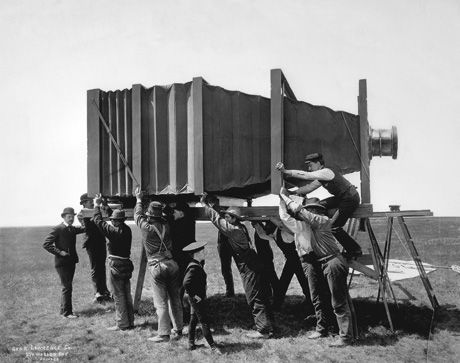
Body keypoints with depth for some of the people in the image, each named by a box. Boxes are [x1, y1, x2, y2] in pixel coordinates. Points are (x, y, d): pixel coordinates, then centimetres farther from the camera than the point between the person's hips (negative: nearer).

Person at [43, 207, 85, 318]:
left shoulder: (73, 229, 11)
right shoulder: (57, 229, -11)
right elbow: (46, 244, -15)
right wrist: (59, 252, -19)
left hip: (71, 262, 8)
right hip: (62, 262, -8)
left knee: (67, 286, 15)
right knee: (67, 287, -7)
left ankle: (64, 309, 26)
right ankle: (66, 312, 0)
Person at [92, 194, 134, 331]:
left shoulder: (114, 231, -18)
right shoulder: (127, 230, 3)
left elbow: (99, 222, -11)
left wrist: (97, 206, 0)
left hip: (115, 265, -7)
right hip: (126, 264, 7)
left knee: (118, 295, -1)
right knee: (127, 294, 14)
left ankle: (122, 324, 3)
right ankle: (130, 322, 21)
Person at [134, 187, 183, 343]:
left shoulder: (146, 227, -7)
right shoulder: (165, 225, 4)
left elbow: (137, 216, 13)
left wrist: (139, 200, 28)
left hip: (157, 267, -5)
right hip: (172, 264, 5)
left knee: (161, 302, 0)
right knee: (175, 299, 12)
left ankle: (164, 334, 3)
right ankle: (178, 330, 20)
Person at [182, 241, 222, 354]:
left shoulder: (198, 265, 8)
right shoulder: (193, 268, -24)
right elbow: (186, 283, -32)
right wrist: (194, 295, -24)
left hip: (199, 297, 10)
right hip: (196, 298, -10)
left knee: (194, 319, 17)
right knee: (204, 321, -5)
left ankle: (191, 344, 28)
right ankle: (213, 346, 0)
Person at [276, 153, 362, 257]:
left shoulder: (326, 172, -18)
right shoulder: (322, 176, 12)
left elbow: (304, 175, -27)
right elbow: (309, 187, 7)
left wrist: (285, 171, -31)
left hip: (351, 199, -10)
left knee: (334, 227, -8)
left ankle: (356, 251, 6)